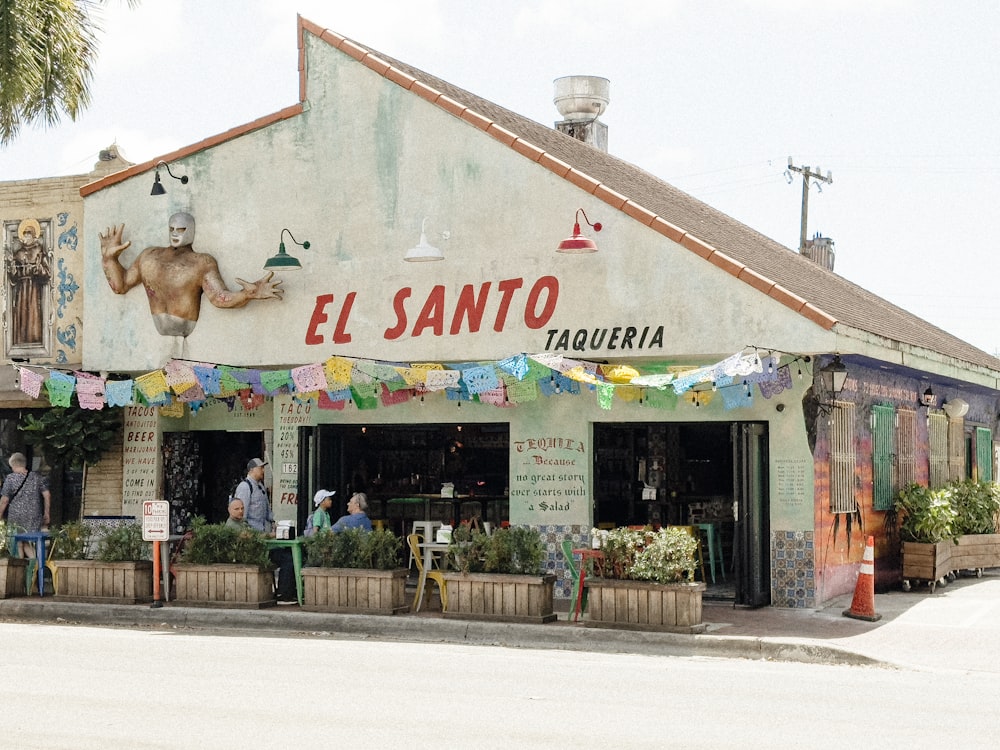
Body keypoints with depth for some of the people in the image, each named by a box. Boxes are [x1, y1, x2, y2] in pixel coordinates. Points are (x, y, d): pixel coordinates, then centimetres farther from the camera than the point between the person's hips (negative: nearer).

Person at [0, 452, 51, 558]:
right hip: (34, 516, 3)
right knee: (26, 543, 11)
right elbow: (47, 496, 1)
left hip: (16, 516, -3)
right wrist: (46, 514, 11)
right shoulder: (37, 477, 2)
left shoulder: (10, 478, -7)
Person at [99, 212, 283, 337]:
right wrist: (110, 257, 14)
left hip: (188, 337, -3)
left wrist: (249, 294, -29)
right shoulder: (149, 255, 21)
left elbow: (221, 298, -11)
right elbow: (120, 285, 26)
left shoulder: (202, 262, 4)